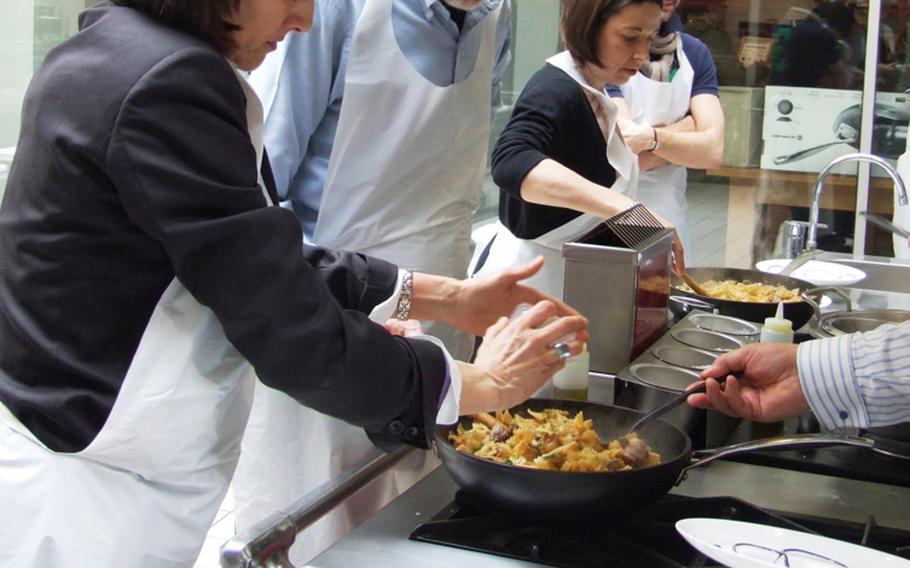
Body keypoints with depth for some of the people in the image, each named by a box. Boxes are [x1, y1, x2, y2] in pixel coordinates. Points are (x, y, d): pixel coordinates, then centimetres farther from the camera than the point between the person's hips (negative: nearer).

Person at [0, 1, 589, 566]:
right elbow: (295, 339, -22)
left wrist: (446, 297, 9)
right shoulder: (170, 87, -24)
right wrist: (484, 384, -9)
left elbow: (256, 263, 11)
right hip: (86, 501, -9)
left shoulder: (118, 54, 6)